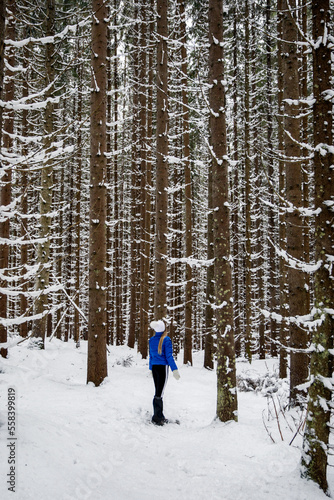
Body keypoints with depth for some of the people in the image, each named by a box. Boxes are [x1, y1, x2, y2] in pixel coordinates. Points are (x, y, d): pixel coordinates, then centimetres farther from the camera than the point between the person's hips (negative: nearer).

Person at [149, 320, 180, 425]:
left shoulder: (151, 340, 6)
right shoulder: (166, 340, -11)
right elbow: (169, 356, -13)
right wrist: (174, 370, -9)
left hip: (154, 367, 6)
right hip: (163, 367, -6)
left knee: (158, 391, 12)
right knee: (159, 393, -4)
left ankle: (160, 416, 16)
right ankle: (156, 417, -4)